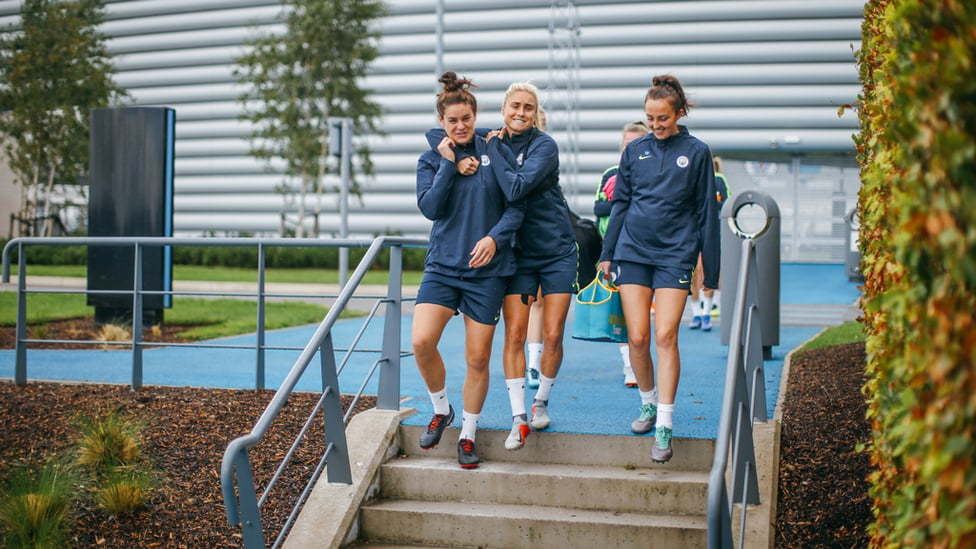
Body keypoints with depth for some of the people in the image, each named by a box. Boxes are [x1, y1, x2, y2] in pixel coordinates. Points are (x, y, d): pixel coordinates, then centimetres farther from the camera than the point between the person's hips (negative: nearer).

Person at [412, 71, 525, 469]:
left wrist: (494, 237, -17)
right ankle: (441, 409, 10)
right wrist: (448, 163, -11)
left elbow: (516, 206, -1)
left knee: (478, 358, 2)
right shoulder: (431, 160, 6)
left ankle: (468, 436, 20)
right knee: (421, 341, -17)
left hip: (486, 269, -1)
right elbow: (430, 207, -7)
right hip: (442, 265, 1)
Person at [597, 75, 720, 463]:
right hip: (633, 250, 2)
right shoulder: (634, 151, 8)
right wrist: (607, 253, 13)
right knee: (637, 336, -3)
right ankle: (648, 404, 21)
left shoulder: (696, 152, 3)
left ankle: (664, 426, -7)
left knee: (665, 336, -11)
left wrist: (711, 269, 4)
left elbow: (706, 213, 5)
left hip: (675, 253, -2)